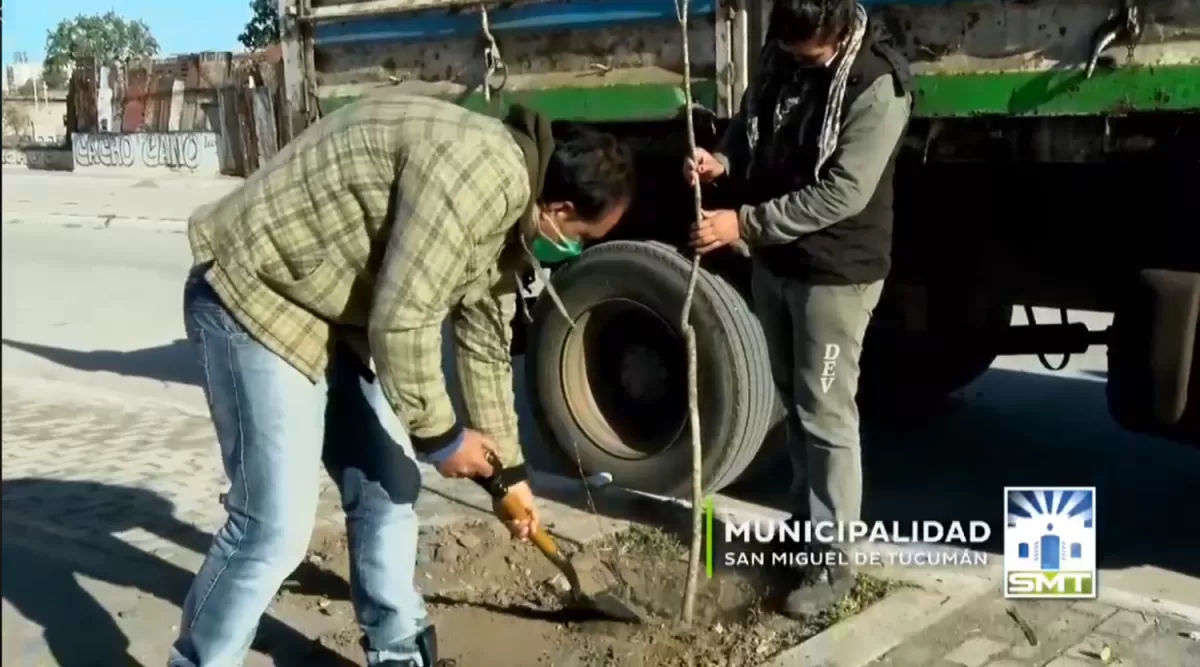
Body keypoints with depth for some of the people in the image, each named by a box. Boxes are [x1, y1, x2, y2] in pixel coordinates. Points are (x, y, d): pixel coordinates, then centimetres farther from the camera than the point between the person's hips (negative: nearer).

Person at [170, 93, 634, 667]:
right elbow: (401, 323, -27)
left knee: (388, 491, 12)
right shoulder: (481, 173, -26)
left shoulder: (507, 218, 6)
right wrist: (441, 435, -11)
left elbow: (486, 344, 16)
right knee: (275, 527, -10)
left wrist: (509, 470, 21)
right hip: (253, 298, -10)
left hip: (336, 314, 10)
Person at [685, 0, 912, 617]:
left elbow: (842, 193, -25)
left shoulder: (878, 85, -20)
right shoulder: (779, 59, 1)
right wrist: (722, 160, -9)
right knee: (793, 403, 17)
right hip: (773, 262, 7)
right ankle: (804, 523, 33)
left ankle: (832, 562, 9)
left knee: (826, 416, -2)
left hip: (836, 273, -7)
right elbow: (748, 128, 14)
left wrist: (743, 222, -27)